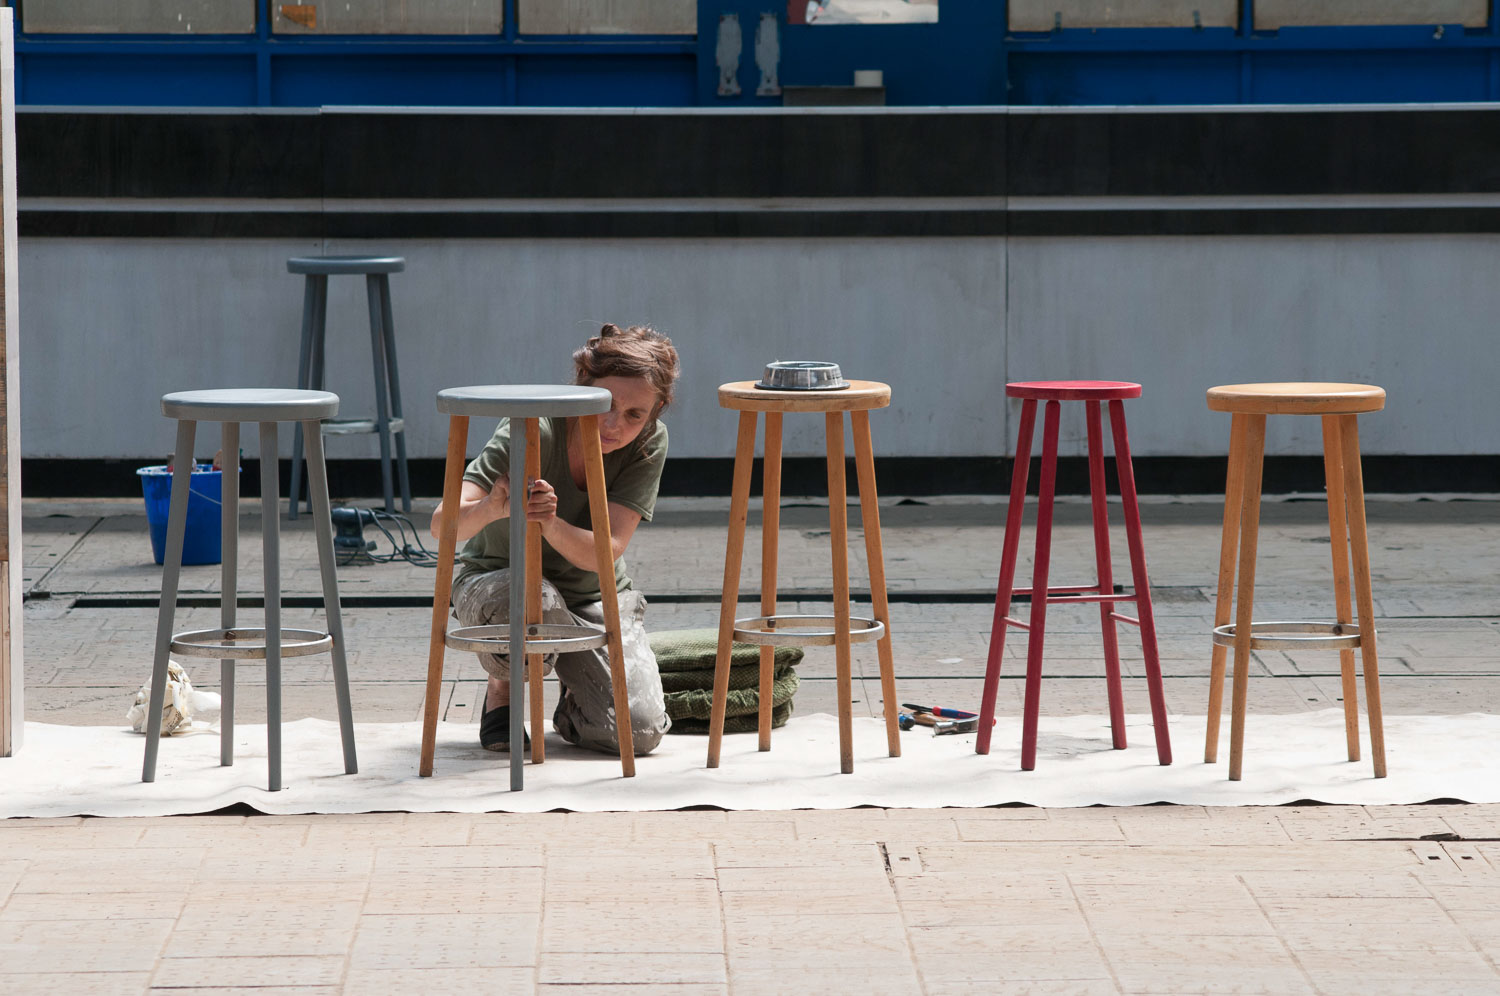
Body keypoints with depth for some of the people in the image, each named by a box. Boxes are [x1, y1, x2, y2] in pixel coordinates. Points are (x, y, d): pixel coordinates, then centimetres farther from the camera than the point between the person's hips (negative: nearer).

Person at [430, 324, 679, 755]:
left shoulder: (649, 442, -16)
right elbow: (443, 523, -36)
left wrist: (551, 523, -48)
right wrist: (494, 508, -59)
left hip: (597, 595, 2)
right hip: (495, 585, -2)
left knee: (639, 732, -20)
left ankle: (574, 701, 17)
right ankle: (503, 690, -5)